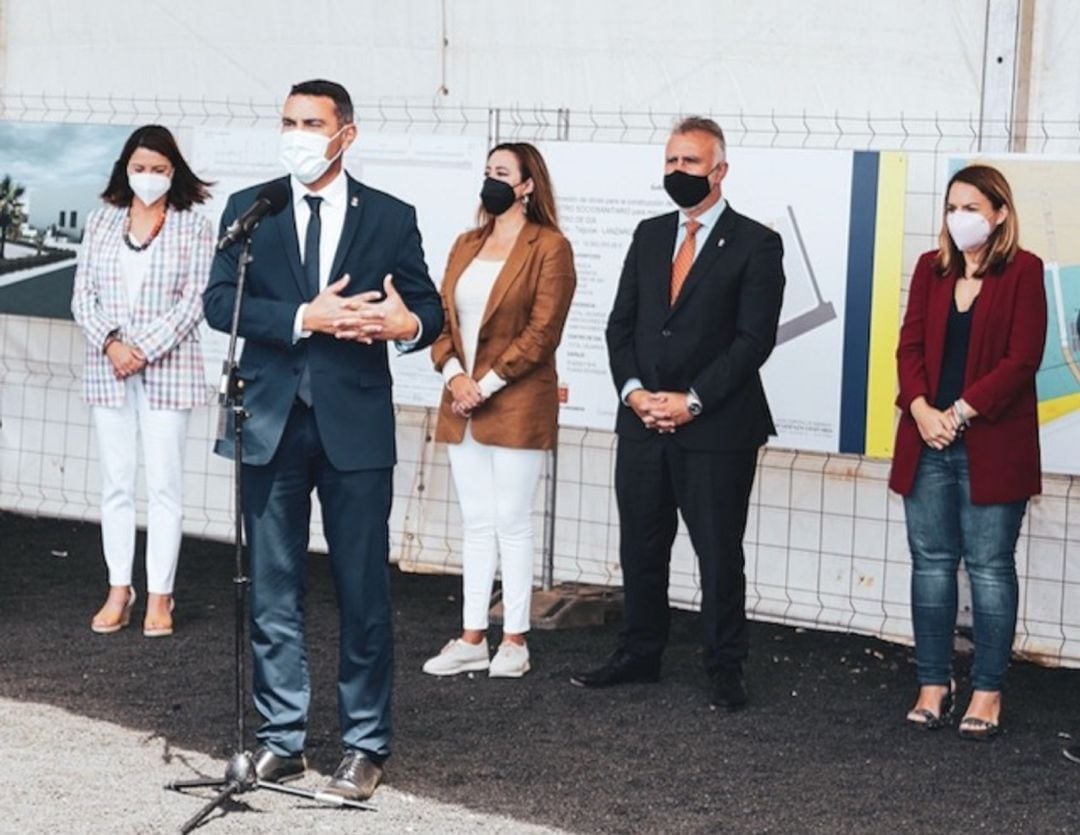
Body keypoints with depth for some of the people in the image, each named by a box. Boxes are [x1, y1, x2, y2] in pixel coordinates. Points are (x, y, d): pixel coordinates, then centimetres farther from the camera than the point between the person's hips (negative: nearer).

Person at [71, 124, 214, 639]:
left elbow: (194, 302, -6)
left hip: (167, 369, -3)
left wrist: (143, 350, -14)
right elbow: (83, 294, 5)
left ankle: (159, 596, 4)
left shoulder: (193, 227, 0)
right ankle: (119, 590, 13)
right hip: (107, 369, 3)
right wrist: (110, 344, -11)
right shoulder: (102, 221, 8)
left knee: (164, 485, -1)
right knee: (115, 483, 6)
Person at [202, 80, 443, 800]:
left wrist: (408, 323, -18)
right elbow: (220, 301, -4)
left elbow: (429, 310, 6)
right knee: (273, 592, 8)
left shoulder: (391, 218, 5)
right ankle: (282, 739, 18)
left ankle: (366, 746, 11)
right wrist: (303, 319, -17)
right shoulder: (249, 209, 6)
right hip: (271, 422, 2)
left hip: (355, 424, -1)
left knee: (365, 594, 1)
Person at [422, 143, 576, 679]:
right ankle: (472, 639, 13)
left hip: (517, 406, -6)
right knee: (475, 524, 9)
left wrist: (487, 384, -15)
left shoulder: (549, 248, -6)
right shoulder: (467, 245, 15)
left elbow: (543, 330, -13)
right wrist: (453, 374, -7)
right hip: (461, 405, 6)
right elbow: (441, 315, 10)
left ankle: (514, 641, 5)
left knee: (511, 523, -2)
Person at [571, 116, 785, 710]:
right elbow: (621, 323, 11)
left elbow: (754, 339, -11)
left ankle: (725, 670, 12)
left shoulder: (755, 245, -4)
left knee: (719, 554, 2)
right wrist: (634, 390, -5)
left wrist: (692, 401, -15)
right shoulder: (649, 236, 13)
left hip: (716, 429, -5)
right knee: (640, 548, 12)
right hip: (642, 423, 5)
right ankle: (639, 655, 25)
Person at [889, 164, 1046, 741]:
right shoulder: (931, 268, 10)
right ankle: (934, 683, 16)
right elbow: (910, 345, 5)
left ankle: (987, 691, 8)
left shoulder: (1023, 271, -4)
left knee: (990, 566, 1)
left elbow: (1022, 360, -10)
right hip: (927, 441, 4)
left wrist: (960, 412, -15)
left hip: (992, 444, -4)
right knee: (931, 563, 8)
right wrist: (921, 409, -11)